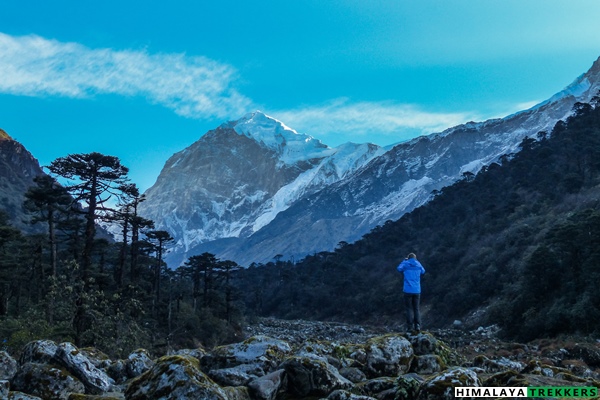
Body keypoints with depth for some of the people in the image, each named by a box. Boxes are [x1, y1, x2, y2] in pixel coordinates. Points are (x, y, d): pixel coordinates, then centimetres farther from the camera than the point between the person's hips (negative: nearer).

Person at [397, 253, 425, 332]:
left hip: (408, 290, -2)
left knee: (409, 308, 2)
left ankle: (410, 326, -5)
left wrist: (405, 260, 24)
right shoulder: (418, 265, 4)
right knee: (416, 309, 10)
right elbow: (423, 271, 26)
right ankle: (417, 325, -1)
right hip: (417, 291, 2)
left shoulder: (406, 264, -1)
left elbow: (399, 269, 19)